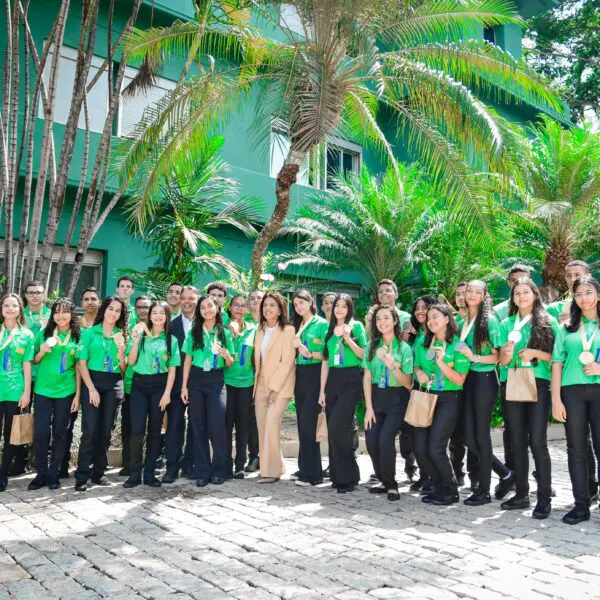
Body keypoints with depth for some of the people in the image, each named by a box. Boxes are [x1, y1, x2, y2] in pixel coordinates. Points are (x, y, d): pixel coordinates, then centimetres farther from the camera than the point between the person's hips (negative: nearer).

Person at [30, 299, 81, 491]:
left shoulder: (78, 336, 1)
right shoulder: (44, 333, 4)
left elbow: (78, 367, 3)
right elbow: (34, 361, 11)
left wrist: (78, 394, -1)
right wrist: (42, 351, -11)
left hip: (66, 391, 0)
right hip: (43, 389, 1)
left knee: (60, 432, 6)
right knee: (41, 432, -2)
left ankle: (54, 474, 18)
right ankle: (41, 473, 14)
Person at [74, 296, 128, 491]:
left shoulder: (122, 335, 10)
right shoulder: (89, 333, 3)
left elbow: (124, 368, 8)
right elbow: (82, 363, -2)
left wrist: (120, 349, -10)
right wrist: (91, 388, -11)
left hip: (114, 385, 3)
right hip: (92, 381, -3)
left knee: (105, 431, 5)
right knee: (90, 430, -9)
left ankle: (98, 472, 16)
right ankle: (82, 476, -2)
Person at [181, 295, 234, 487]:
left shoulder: (225, 333, 6)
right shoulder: (194, 332, 7)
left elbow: (229, 364, 10)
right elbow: (187, 360, 6)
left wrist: (227, 356, -13)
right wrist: (184, 386, 0)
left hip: (216, 380, -1)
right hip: (196, 379, 1)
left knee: (217, 426, -9)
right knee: (198, 427, 4)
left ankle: (218, 470, 6)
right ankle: (202, 471, 13)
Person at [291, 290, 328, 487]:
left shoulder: (322, 324, -4)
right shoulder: (297, 326, 15)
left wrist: (311, 353, -20)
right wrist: (295, 346, -4)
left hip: (315, 375, -7)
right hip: (300, 375, 7)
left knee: (308, 423, -10)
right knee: (302, 423, 10)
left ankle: (312, 473, -2)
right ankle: (304, 468, 21)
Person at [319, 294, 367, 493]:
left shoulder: (357, 326, 0)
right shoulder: (329, 330, 13)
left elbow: (364, 355, -6)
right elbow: (325, 361, 13)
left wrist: (348, 338, -17)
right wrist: (322, 390, 10)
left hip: (350, 381, -5)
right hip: (332, 381, 5)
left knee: (337, 428, -14)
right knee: (333, 430, 6)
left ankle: (348, 476, 0)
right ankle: (338, 475, 19)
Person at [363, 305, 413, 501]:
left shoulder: (404, 348, -6)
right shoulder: (372, 346, 3)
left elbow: (408, 384, -7)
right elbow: (367, 378, 2)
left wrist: (393, 367, -24)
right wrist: (369, 407, -4)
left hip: (397, 399, -3)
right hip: (376, 397, 3)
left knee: (385, 439, -20)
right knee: (371, 441, -9)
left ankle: (391, 484, 2)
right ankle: (384, 481, 15)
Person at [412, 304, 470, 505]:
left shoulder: (458, 345, -7)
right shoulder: (423, 343, 8)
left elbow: (459, 380, -9)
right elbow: (417, 365, 20)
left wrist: (441, 363, -22)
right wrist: (419, 373, -3)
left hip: (448, 399, -5)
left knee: (435, 449, -12)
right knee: (419, 448, -1)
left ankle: (450, 491, 13)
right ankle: (438, 487, 22)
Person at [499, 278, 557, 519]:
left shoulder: (549, 322, 4)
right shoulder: (507, 324, 12)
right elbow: (503, 361, 8)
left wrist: (536, 353, -14)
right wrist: (508, 349, -13)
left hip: (538, 384, -3)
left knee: (537, 441, -8)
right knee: (517, 441, 7)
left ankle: (544, 499, 1)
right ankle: (521, 494, 18)